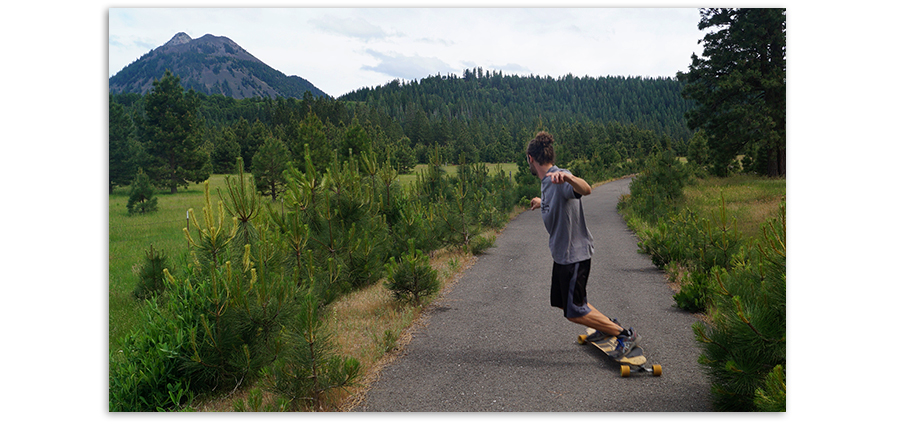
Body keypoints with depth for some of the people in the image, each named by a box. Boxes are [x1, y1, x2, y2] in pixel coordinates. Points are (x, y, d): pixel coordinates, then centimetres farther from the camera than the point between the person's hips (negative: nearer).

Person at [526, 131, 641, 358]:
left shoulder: (560, 179, -22)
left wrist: (567, 177, -66)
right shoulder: (547, 181, 8)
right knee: (561, 302, 19)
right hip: (562, 253, 10)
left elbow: (586, 190, -44)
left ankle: (626, 335, 7)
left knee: (574, 312, -5)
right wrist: (541, 203, 52)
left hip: (575, 253, -10)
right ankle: (607, 325, 32)